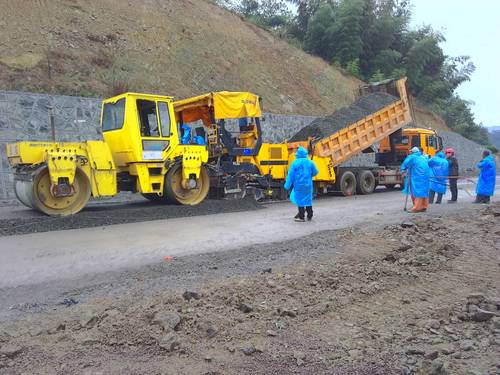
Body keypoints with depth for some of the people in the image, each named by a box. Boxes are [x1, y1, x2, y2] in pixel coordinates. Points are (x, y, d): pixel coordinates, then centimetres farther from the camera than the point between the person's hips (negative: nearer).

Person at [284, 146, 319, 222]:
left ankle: (301, 217, 6)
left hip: (299, 185, -3)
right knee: (308, 199, 14)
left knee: (300, 199, 3)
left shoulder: (295, 163, -8)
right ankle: (309, 215, 22)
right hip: (308, 184, 4)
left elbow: (291, 175, -9)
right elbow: (315, 172, 9)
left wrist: (287, 185, -5)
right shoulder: (310, 162, 3)